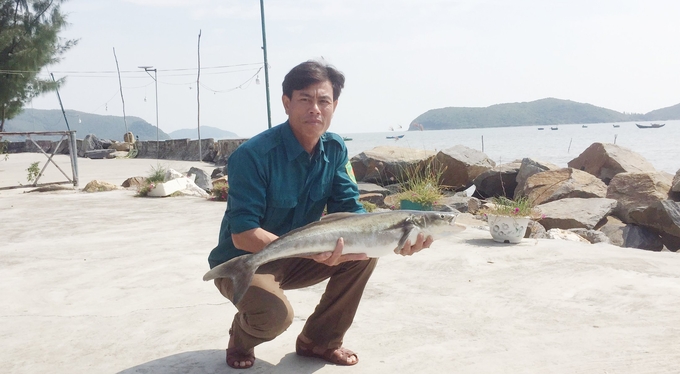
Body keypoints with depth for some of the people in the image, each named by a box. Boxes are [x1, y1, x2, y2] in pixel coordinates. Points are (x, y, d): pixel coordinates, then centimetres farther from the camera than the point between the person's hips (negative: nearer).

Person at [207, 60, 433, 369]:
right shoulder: (252, 156, -26)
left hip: (294, 262, 6)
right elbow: (242, 236, -29)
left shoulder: (335, 150, -6)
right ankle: (241, 340, 5)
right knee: (275, 313, -35)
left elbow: (350, 214, -10)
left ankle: (320, 340, 4)